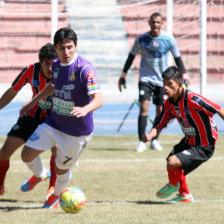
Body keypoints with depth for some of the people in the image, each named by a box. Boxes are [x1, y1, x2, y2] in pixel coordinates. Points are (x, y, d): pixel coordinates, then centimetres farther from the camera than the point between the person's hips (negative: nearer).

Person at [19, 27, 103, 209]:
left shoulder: (85, 68, -24)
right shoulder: (56, 65, -1)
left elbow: (98, 98, -32)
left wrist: (85, 109, -52)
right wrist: (33, 102, 26)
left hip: (77, 131, -5)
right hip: (53, 124, 5)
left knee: (62, 167, 8)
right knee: (27, 154, -3)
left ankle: (58, 194, 43)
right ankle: (40, 174, 33)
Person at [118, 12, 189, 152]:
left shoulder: (169, 40, -6)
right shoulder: (141, 39, -6)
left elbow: (177, 58, 6)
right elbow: (131, 56, 7)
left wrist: (185, 76, 2)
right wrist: (123, 76, 7)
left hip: (162, 80, 1)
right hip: (145, 79, -1)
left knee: (160, 112, 5)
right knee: (144, 108, -15)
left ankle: (155, 140, 23)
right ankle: (142, 142, -14)